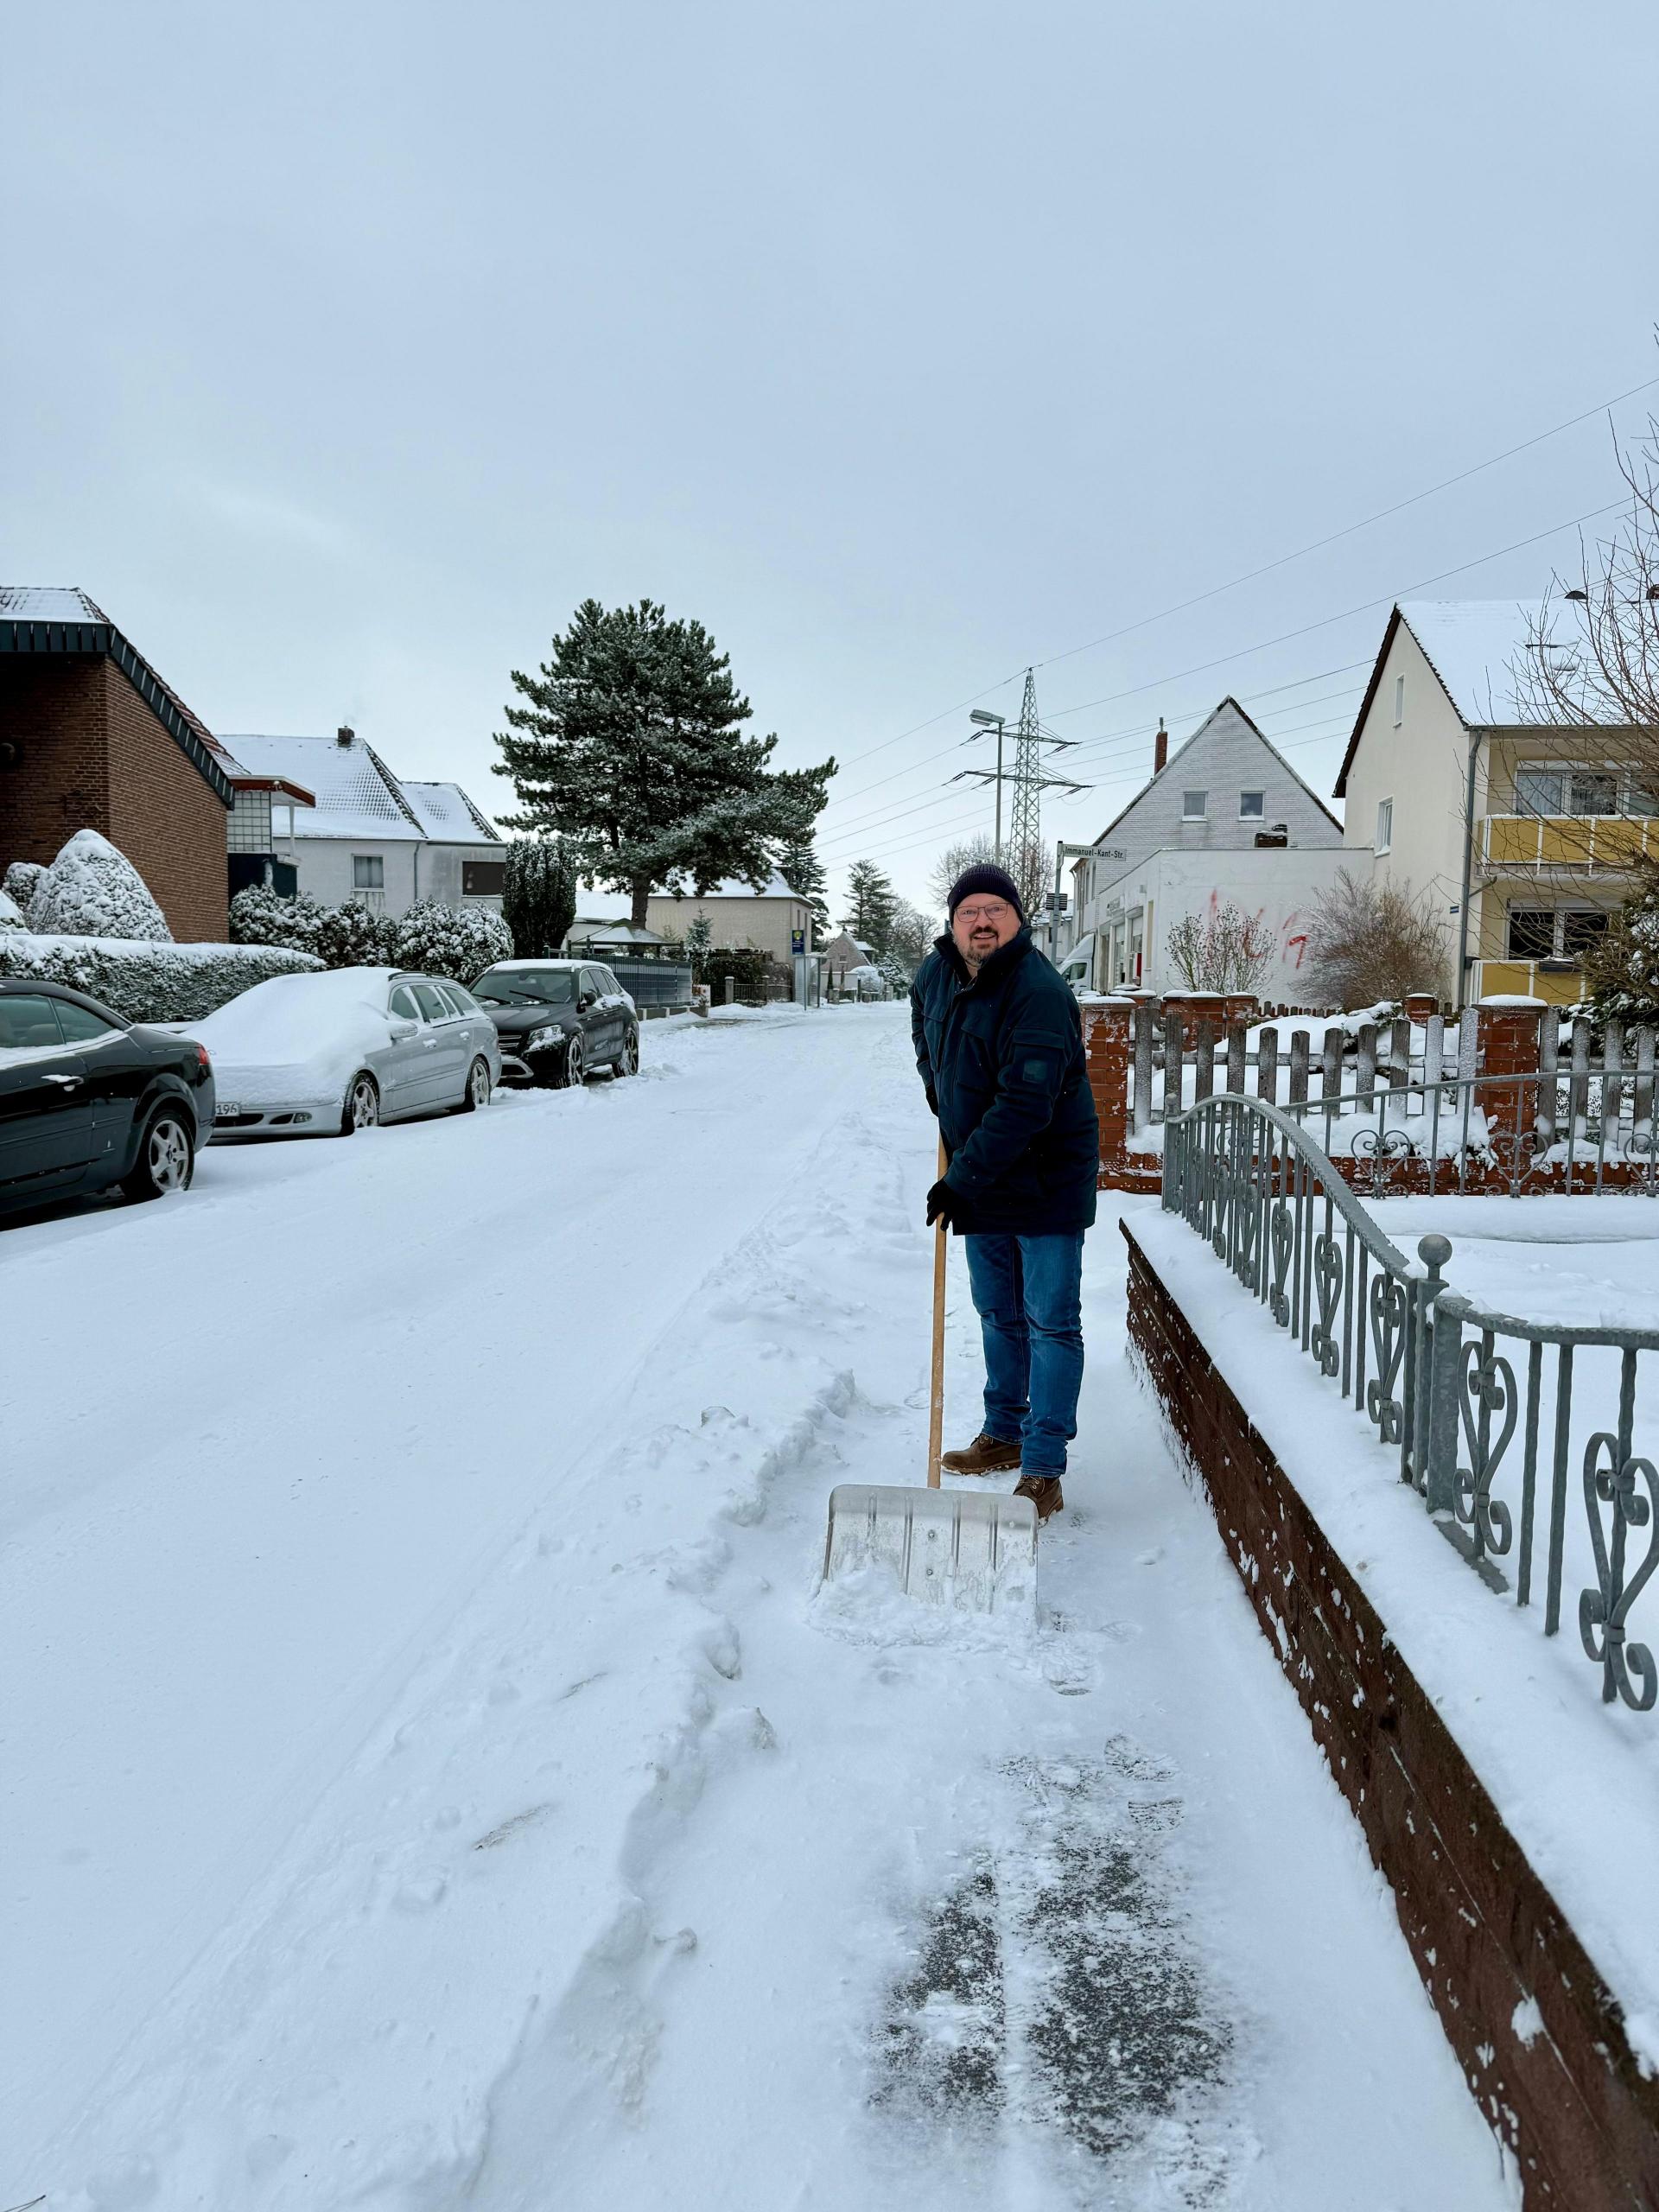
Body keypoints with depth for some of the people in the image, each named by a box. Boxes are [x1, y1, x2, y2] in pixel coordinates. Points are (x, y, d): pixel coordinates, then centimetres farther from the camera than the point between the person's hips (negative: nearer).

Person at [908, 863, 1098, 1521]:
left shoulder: (1040, 993, -26)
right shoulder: (937, 972, -1)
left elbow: (1024, 1105, -31)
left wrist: (963, 1178, -29)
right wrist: (935, 1083, 18)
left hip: (1046, 1182, -8)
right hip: (979, 1179, 8)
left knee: (1050, 1323, -3)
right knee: (997, 1314, 19)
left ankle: (1043, 1470, 4)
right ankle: (1003, 1434, 35)